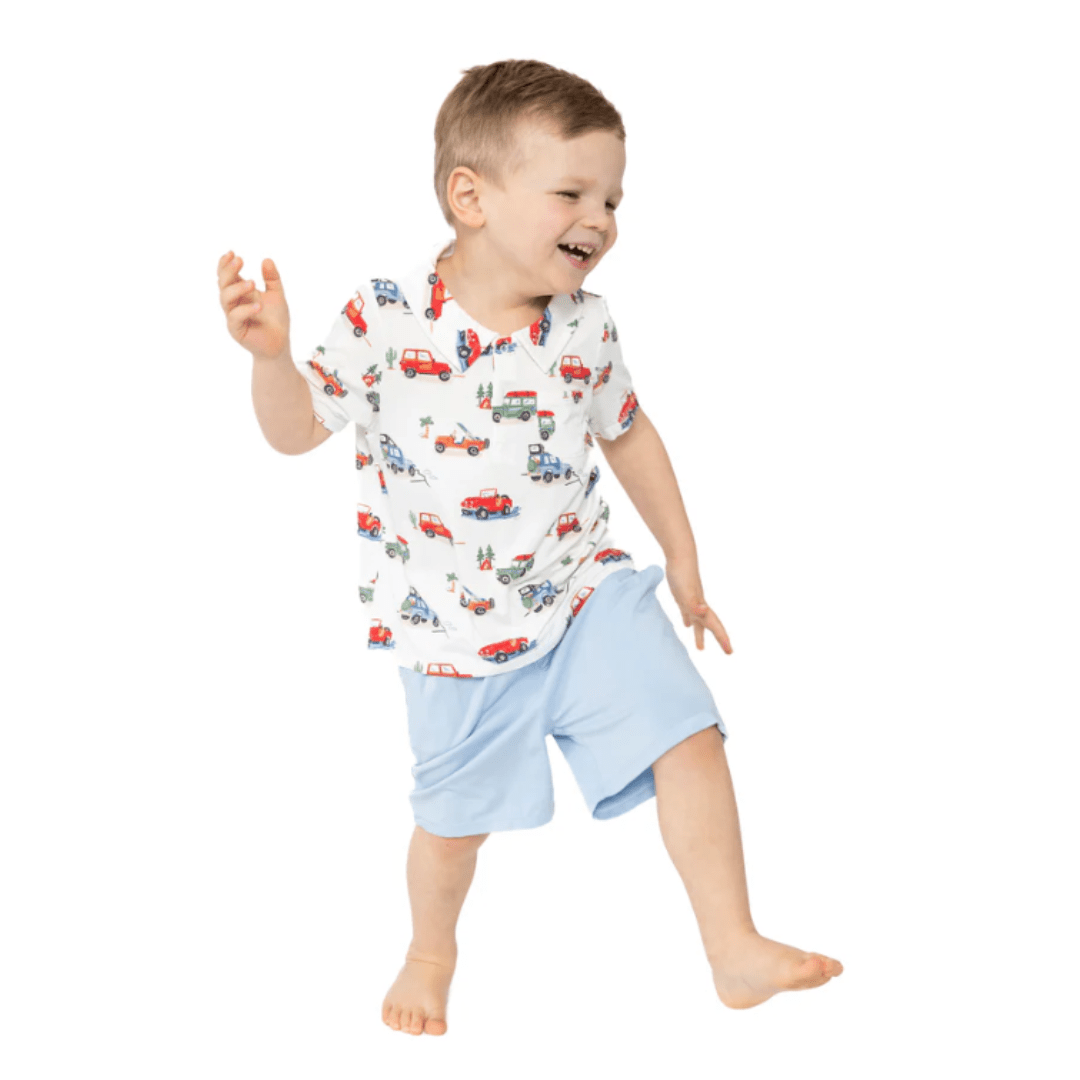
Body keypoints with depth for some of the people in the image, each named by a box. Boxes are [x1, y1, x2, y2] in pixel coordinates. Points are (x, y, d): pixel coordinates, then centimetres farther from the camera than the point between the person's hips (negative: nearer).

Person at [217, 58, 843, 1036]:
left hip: (586, 592, 2)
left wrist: (683, 560, 16)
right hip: (458, 628, -2)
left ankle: (736, 951, 4)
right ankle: (432, 948, 45)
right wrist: (271, 356, -28)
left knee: (688, 738, -11)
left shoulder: (585, 326, -5)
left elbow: (628, 433, 11)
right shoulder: (388, 319, -15)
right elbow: (299, 428, -7)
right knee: (455, 818, 13)